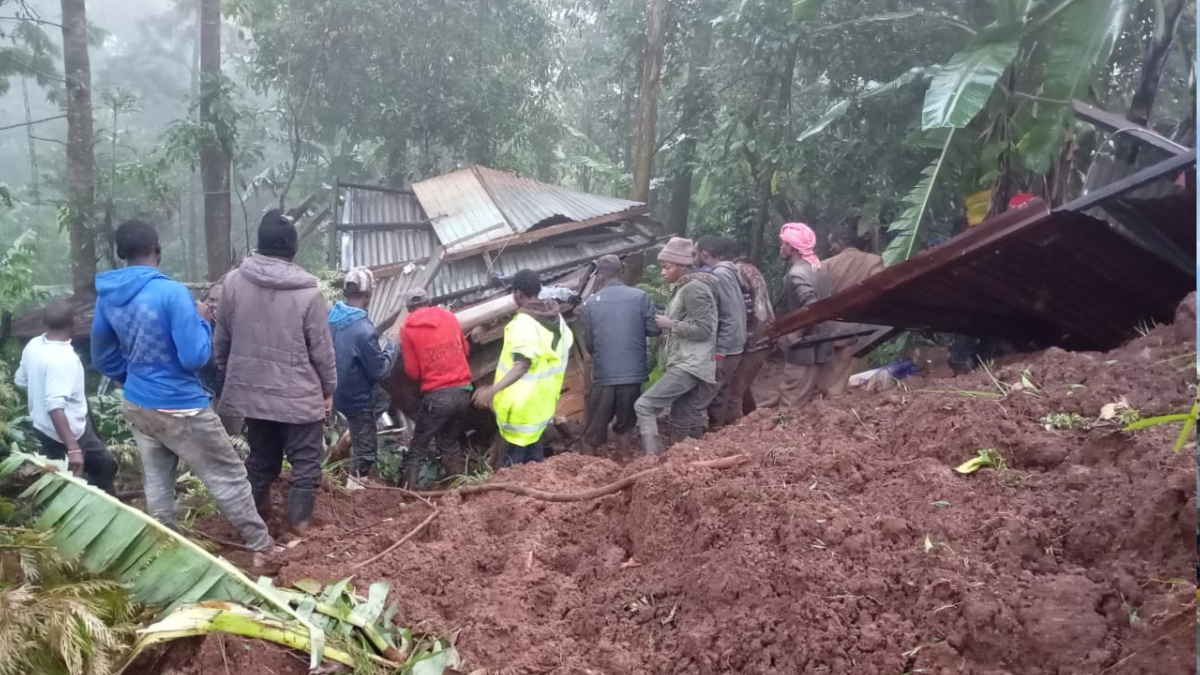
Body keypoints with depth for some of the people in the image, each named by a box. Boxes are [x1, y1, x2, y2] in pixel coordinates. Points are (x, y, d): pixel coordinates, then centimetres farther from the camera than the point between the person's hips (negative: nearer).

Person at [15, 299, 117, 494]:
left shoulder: (33, 345, -4)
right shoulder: (63, 358, -30)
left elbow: (21, 381, 12)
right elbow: (55, 406, -36)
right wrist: (73, 448, -38)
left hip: (41, 426, 9)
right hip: (69, 431, -9)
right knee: (105, 465, 8)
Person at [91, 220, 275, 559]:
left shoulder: (107, 296, 1)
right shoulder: (172, 292, -22)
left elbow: (102, 358, 12)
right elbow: (195, 357, -22)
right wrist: (203, 323, -6)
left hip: (136, 406, 7)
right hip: (180, 409, -7)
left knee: (156, 483, 17)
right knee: (228, 477, 6)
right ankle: (261, 546, 15)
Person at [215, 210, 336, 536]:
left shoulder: (233, 282, -5)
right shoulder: (308, 293, -15)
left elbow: (221, 340, 4)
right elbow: (322, 351, -9)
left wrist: (230, 375, 19)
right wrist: (329, 390, 5)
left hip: (250, 391, 5)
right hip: (299, 395, -4)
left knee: (261, 457, 20)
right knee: (305, 461, 11)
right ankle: (299, 521, 14)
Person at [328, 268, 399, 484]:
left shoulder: (332, 317, -6)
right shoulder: (363, 330, -31)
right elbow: (379, 370, -22)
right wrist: (392, 350, -4)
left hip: (340, 391, 8)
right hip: (357, 397, -8)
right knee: (364, 446, 8)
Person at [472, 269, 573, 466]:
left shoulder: (523, 323, -22)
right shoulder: (556, 317, 4)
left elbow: (522, 366, -32)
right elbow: (566, 349, 17)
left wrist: (493, 390, -40)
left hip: (523, 403, -8)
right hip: (542, 400, 8)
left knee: (515, 459, 2)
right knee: (534, 450, 20)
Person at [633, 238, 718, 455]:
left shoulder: (693, 288, -12)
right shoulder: (683, 288, 18)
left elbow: (704, 329, -18)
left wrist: (670, 324, -13)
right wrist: (668, 325, 13)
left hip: (689, 366, -10)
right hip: (685, 364, 10)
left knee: (644, 405, -15)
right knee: (683, 421, 12)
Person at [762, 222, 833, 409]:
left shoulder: (797, 273, -19)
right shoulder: (816, 269, 12)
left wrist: (795, 335, -20)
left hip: (802, 350, -10)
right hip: (815, 346, 10)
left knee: (791, 405, -3)